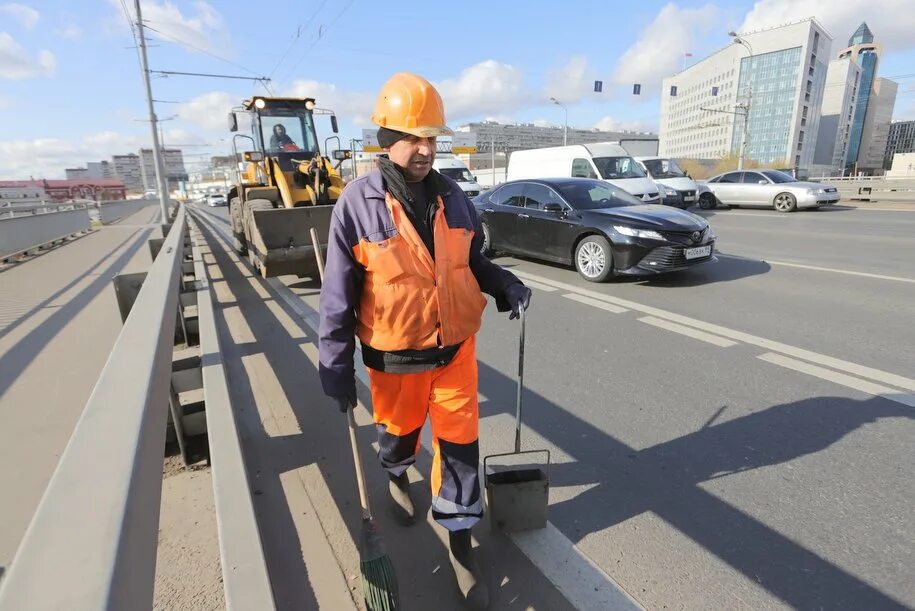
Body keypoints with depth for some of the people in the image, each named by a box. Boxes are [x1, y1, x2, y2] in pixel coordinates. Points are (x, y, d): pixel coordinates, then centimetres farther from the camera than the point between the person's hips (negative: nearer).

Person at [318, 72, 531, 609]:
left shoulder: (453, 197, 0)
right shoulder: (359, 202, -13)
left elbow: (472, 261, 12)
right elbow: (339, 293, -9)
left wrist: (505, 284, -8)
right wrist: (336, 364, -8)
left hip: (456, 348, 3)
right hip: (395, 357, -2)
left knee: (461, 443, 9)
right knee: (398, 431, 23)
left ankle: (460, 542, 31)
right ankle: (397, 476, 60)